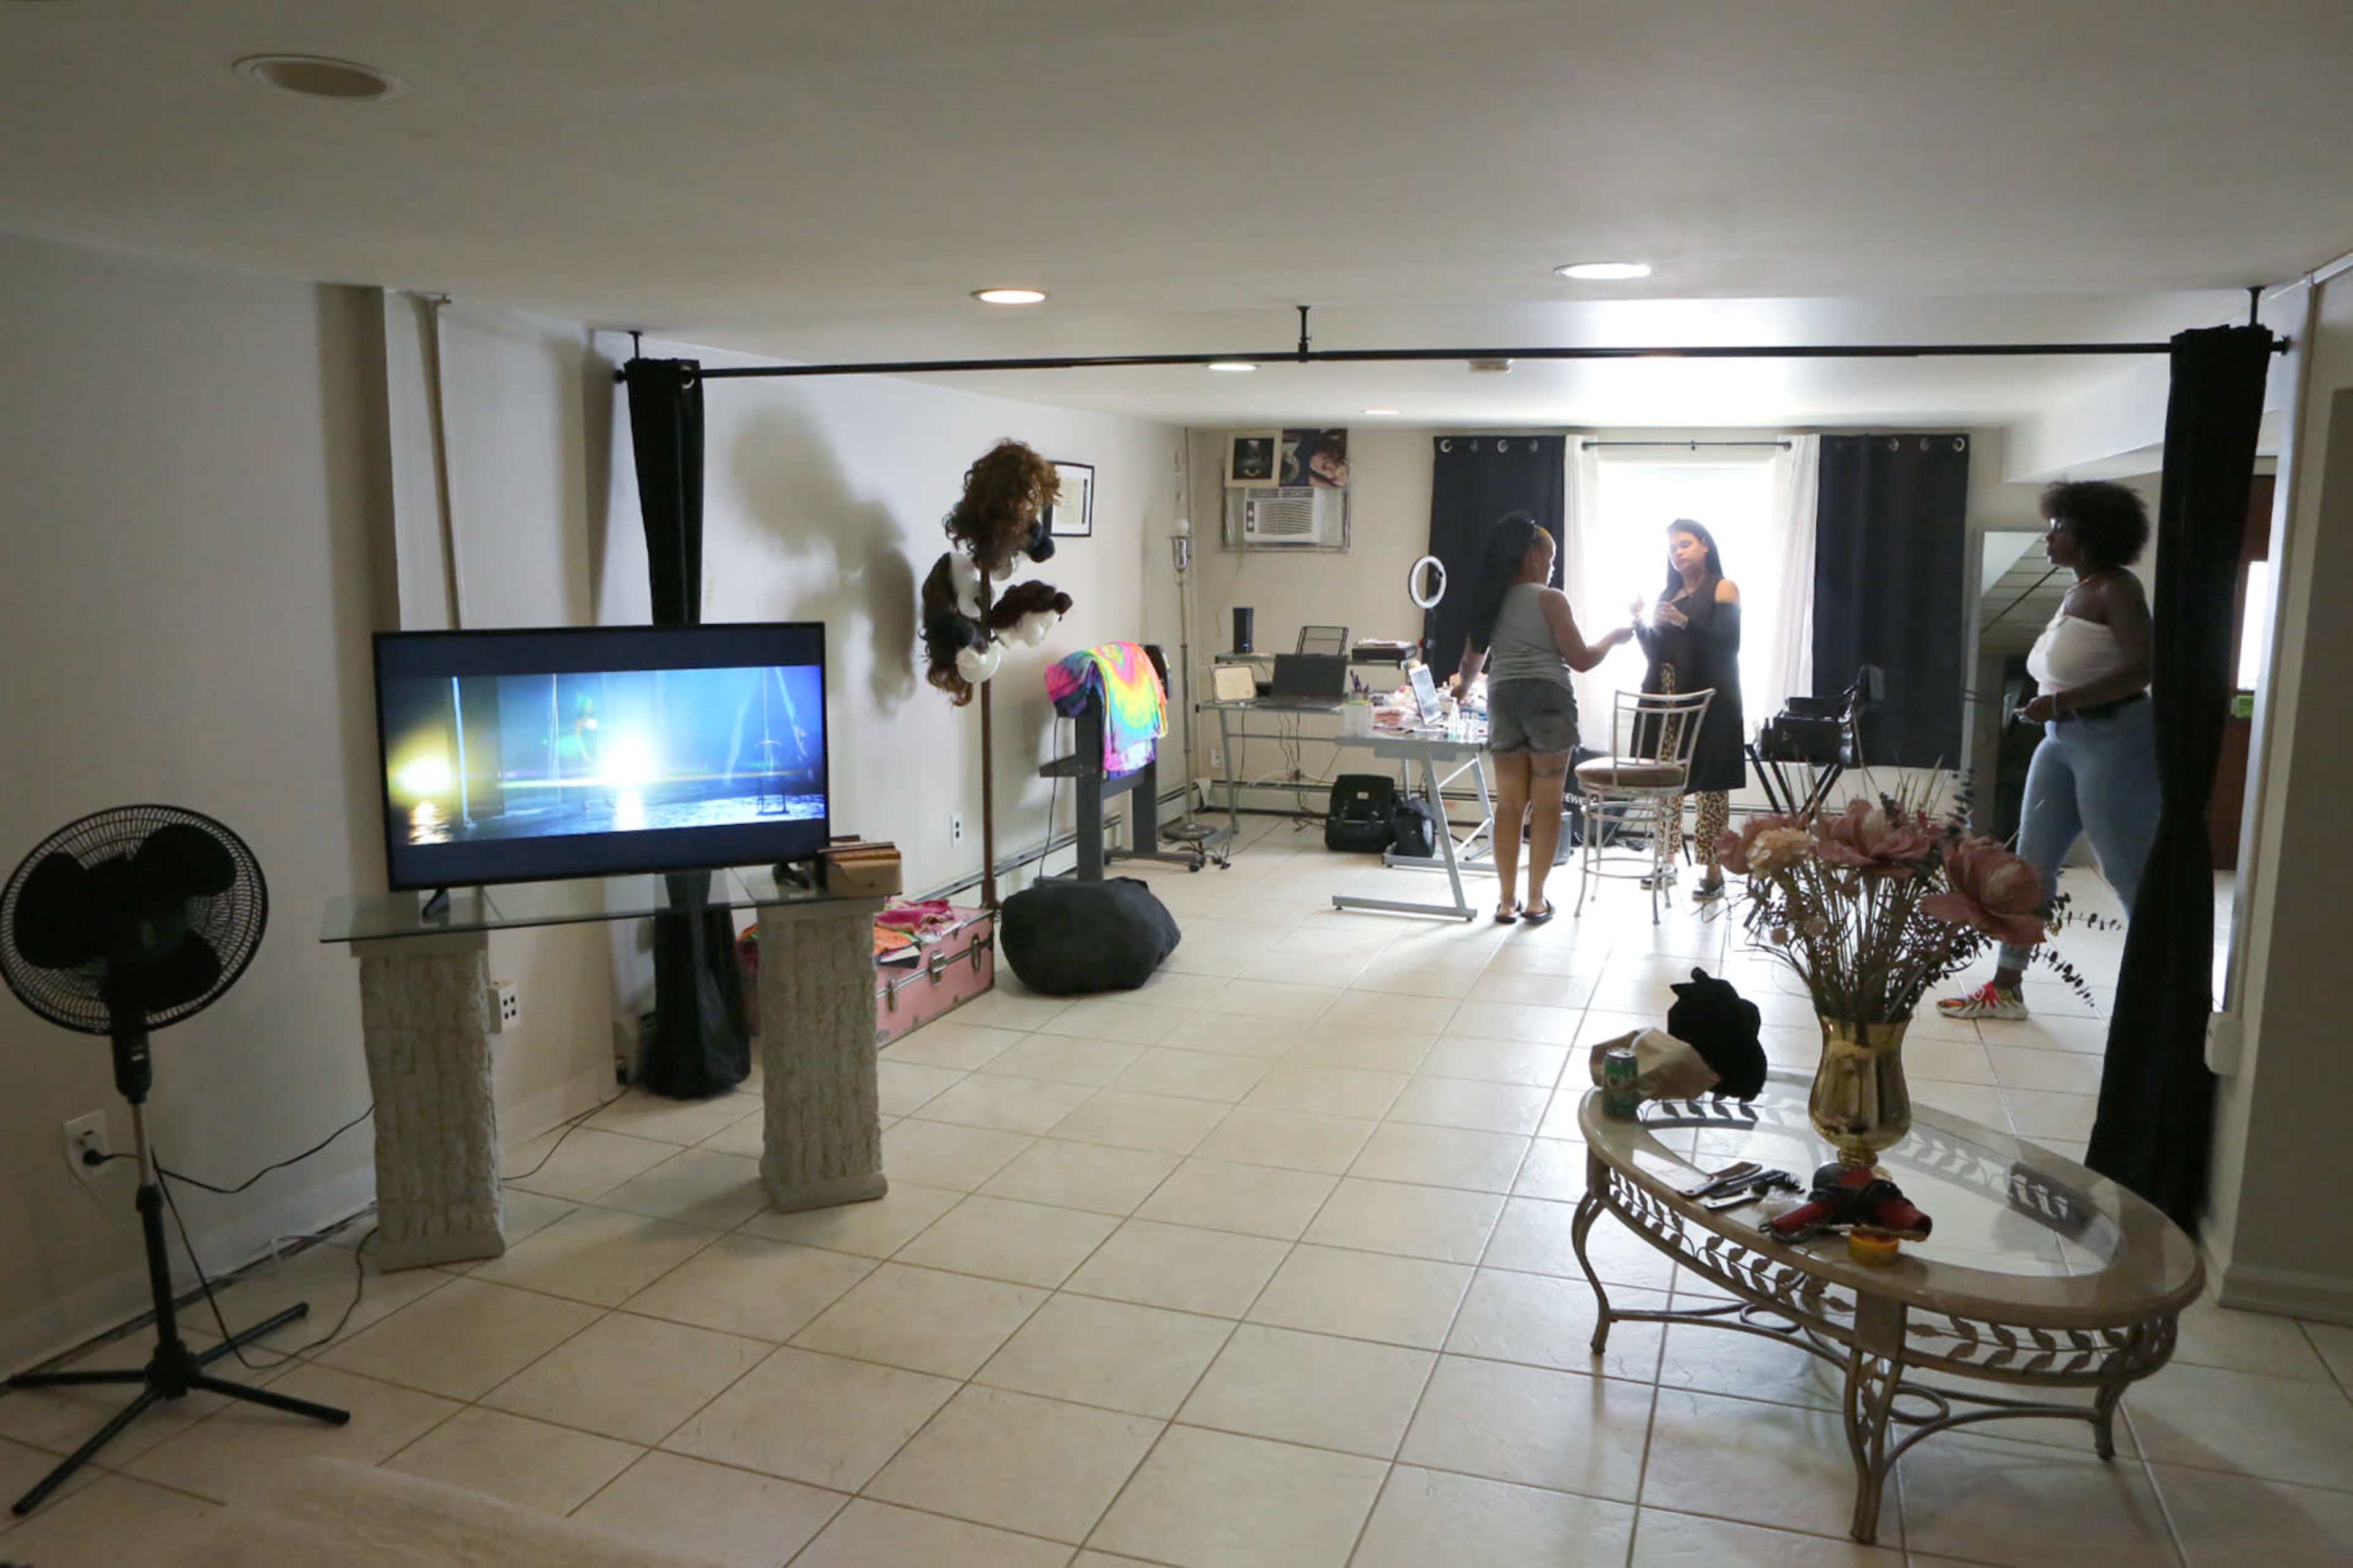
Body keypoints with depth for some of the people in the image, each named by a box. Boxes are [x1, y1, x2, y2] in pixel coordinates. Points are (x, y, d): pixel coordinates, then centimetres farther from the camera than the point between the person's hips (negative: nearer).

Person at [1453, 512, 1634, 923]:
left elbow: (1471, 661, 22)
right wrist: (1613, 638, 13)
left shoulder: (1491, 601, 12)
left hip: (1503, 700, 5)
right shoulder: (1550, 599, -4)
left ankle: (1507, 900, 10)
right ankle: (1536, 900, 9)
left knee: (1508, 804, 8)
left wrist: (1463, 685, 43)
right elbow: (1580, 660, -5)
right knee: (1547, 805, 4)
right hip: (1547, 699, -5)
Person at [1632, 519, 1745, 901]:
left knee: (1711, 784, -5)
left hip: (1708, 700, -5)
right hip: (1666, 698, 5)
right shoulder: (1666, 594, 18)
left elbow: (1728, 643, -10)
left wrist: (1686, 622, -20)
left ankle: (1713, 870, -2)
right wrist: (1642, 623, 1)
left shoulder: (1723, 589, 2)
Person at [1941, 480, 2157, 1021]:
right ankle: (2006, 988, 13)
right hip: (2062, 739, 9)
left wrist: (2062, 701, -26)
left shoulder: (2117, 589, -11)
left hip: (2114, 740, -9)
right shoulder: (2077, 592, 15)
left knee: (2130, 874, -4)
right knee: (2031, 862, 7)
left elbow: (2142, 667, -23)